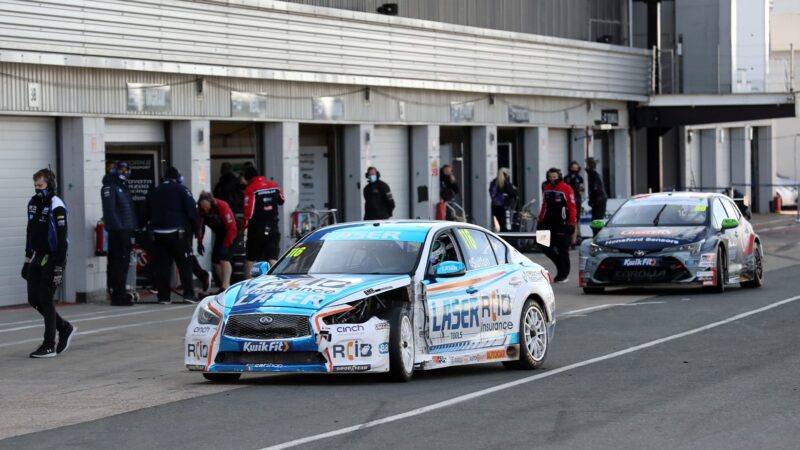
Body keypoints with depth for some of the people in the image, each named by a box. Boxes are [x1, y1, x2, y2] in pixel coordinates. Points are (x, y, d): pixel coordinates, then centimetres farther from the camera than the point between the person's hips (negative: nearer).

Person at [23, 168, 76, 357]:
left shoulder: (57, 207, -16)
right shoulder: (33, 203, 10)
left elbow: (61, 239, -19)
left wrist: (59, 267, -22)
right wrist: (28, 258, 18)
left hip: (53, 258, -8)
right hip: (38, 257, 8)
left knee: (45, 299, -7)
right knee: (34, 299, 7)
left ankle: (49, 346, 0)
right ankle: (65, 328, 25)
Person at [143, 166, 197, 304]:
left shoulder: (154, 192, 16)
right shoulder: (181, 190, -1)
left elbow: (147, 215, 18)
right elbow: (191, 210, -7)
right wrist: (194, 228, 1)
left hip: (158, 234, 4)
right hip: (178, 233, -4)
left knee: (162, 265, 5)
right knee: (185, 264, 0)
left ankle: (163, 297, 2)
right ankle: (188, 294, -7)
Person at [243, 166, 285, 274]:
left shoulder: (250, 189, -13)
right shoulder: (274, 186, 2)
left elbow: (248, 212, -16)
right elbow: (281, 201, 20)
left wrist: (243, 226, -5)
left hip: (256, 229, -3)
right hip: (273, 228, 3)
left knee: (251, 259, 9)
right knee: (273, 259, 0)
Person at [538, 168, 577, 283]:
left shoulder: (566, 189, -7)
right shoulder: (546, 189, 13)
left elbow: (572, 207, -8)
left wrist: (571, 224, -12)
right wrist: (540, 221, 18)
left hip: (562, 225, -6)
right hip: (549, 224, 6)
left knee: (562, 250, -1)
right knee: (547, 248, 2)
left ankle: (563, 275, 8)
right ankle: (561, 264, 21)